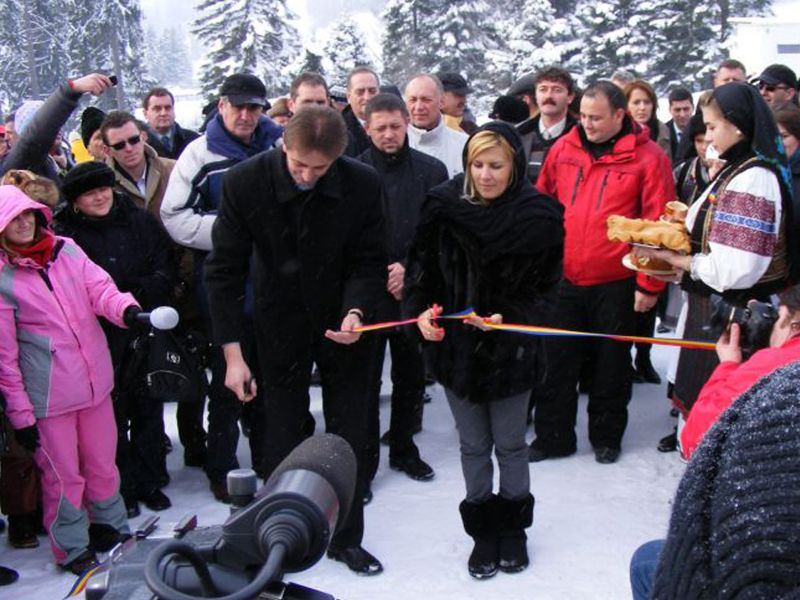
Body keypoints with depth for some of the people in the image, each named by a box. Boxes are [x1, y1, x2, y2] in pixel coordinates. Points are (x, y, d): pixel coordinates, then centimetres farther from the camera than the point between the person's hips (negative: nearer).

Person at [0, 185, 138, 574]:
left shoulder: (67, 250, 1)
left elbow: (100, 289, -6)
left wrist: (126, 309, -30)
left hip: (95, 381, 4)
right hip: (48, 394, -4)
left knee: (102, 462, 18)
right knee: (63, 475, 8)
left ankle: (110, 527, 40)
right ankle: (72, 549, 28)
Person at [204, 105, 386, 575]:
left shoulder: (363, 183, -17)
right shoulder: (245, 182, -19)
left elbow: (370, 263, -7)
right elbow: (225, 272, -14)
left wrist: (356, 311, -26)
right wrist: (233, 353, -17)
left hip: (344, 324, 1)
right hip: (281, 324, -1)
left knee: (350, 435, 9)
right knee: (283, 436, 6)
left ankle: (346, 537, 28)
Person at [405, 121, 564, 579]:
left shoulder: (539, 216, -10)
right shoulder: (444, 206, -5)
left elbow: (545, 288, -5)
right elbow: (421, 269, 2)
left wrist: (508, 318, -19)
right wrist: (421, 309, -14)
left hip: (511, 349, -2)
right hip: (455, 346, 2)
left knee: (510, 444, 12)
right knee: (473, 446, 13)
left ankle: (512, 528, 33)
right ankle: (483, 531, 30)